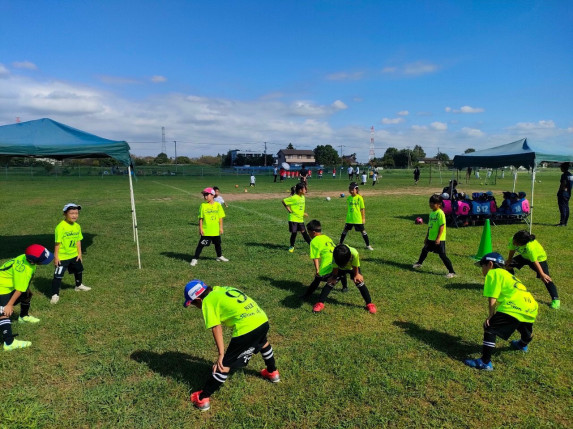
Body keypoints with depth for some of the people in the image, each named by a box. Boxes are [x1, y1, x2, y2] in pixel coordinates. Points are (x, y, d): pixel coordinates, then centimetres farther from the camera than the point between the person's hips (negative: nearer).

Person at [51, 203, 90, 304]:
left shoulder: (77, 226, 0)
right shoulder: (61, 227, -20)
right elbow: (58, 242, -18)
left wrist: (79, 253, 5)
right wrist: (56, 256, -15)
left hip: (74, 255, 8)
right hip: (62, 257, -7)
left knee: (79, 270, 26)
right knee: (58, 276, -5)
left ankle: (79, 286, 50)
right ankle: (55, 295, 6)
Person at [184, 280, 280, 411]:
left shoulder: (208, 301, 1)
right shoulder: (220, 289, 21)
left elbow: (216, 328, -7)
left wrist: (221, 354, -6)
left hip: (246, 327, -8)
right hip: (262, 319, 8)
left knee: (225, 363, 7)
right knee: (262, 342, 39)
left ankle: (203, 398, 17)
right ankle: (273, 372, 58)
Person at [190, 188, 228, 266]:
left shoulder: (217, 205, -2)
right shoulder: (203, 205, -6)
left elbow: (220, 217, 3)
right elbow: (200, 218, -4)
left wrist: (221, 227, 1)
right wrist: (200, 228, -8)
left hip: (216, 230, 3)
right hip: (205, 230, -3)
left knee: (217, 243, 19)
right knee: (201, 245, -1)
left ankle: (220, 257, 38)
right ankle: (195, 259, 6)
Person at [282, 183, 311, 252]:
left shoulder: (303, 197, 6)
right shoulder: (294, 198, -17)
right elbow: (284, 201, -16)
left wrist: (303, 213, 10)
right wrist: (289, 210, -13)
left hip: (300, 219, 6)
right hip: (293, 219, -6)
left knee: (304, 232, 9)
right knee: (294, 233, 2)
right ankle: (292, 246, 19)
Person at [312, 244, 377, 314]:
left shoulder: (354, 253, -44)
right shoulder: (335, 256, -39)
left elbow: (355, 267, -24)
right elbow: (335, 269, -19)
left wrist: (356, 275, -11)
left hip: (352, 268, -1)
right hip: (339, 268, 1)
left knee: (359, 282, -14)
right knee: (330, 282, -11)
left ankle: (369, 304, 2)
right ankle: (320, 303, -4)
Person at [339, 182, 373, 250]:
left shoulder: (359, 197, -8)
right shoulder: (348, 198, 5)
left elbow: (362, 209, -4)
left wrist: (363, 218, -4)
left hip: (358, 219, -4)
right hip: (349, 219, 4)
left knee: (363, 231, 3)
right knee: (345, 231, 10)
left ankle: (368, 245, 15)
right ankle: (340, 244, 23)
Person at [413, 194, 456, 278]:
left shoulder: (440, 213, -16)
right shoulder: (432, 213, 9)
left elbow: (442, 226, -19)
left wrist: (438, 238, -22)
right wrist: (427, 237, 20)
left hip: (439, 239, -9)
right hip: (431, 238, 9)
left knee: (442, 255, -7)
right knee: (424, 250, 23)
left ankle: (452, 272, 1)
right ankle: (419, 263, 46)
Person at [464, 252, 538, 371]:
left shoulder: (493, 273, -1)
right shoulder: (505, 274, 25)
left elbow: (492, 300, -10)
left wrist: (491, 316, -3)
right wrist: (495, 315, 19)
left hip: (516, 308, -10)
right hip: (532, 308, 10)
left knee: (489, 327, -7)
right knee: (524, 328, 37)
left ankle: (485, 362, -12)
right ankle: (523, 345, 70)